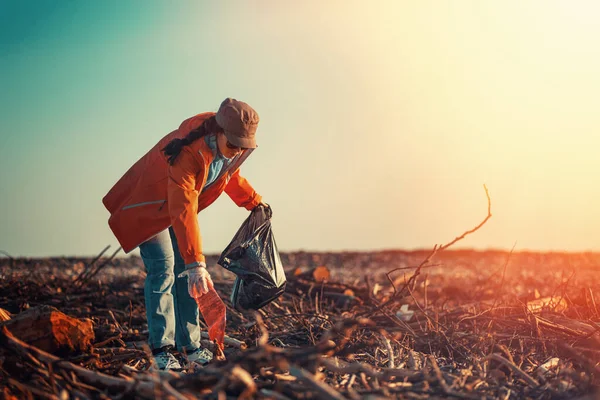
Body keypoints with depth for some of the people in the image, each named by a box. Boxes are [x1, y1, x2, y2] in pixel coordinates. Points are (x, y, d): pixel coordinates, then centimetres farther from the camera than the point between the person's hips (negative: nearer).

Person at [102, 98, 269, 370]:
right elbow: (184, 212, -45)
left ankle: (190, 346, 7)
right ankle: (162, 350, -11)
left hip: (178, 203, 7)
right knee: (163, 269, -17)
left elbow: (230, 172, 12)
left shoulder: (226, 145, -15)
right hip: (148, 207, -7)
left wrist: (253, 201, 13)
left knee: (186, 272, 3)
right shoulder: (188, 152, -39)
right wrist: (196, 263, -50)